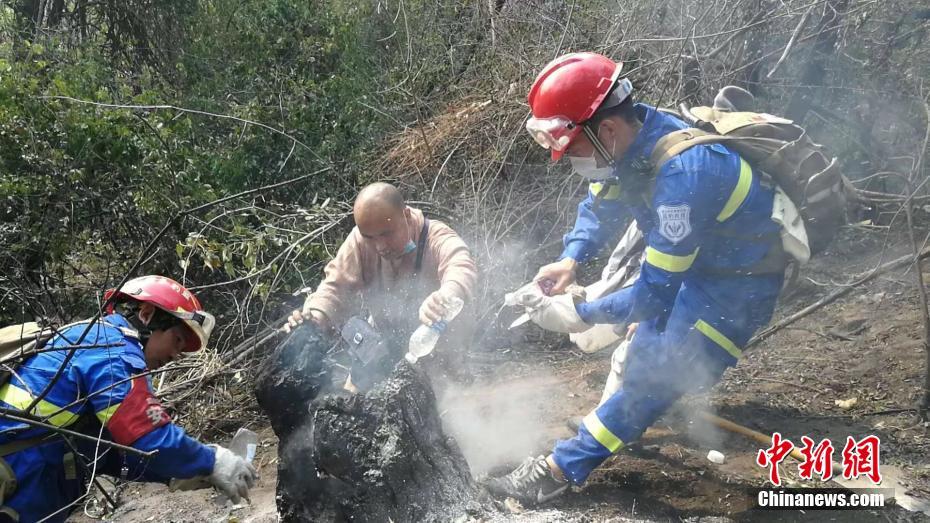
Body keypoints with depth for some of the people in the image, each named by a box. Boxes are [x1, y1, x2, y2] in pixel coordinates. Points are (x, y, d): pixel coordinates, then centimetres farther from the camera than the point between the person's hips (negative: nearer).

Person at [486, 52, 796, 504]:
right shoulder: (629, 136, -15)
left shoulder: (680, 176, -39)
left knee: (654, 376, -8)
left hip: (740, 278, -8)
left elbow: (657, 292, -31)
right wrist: (570, 259, -14)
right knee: (642, 349, 22)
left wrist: (580, 314, -21)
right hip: (694, 255, 8)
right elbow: (599, 205, 3)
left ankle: (560, 470, -2)